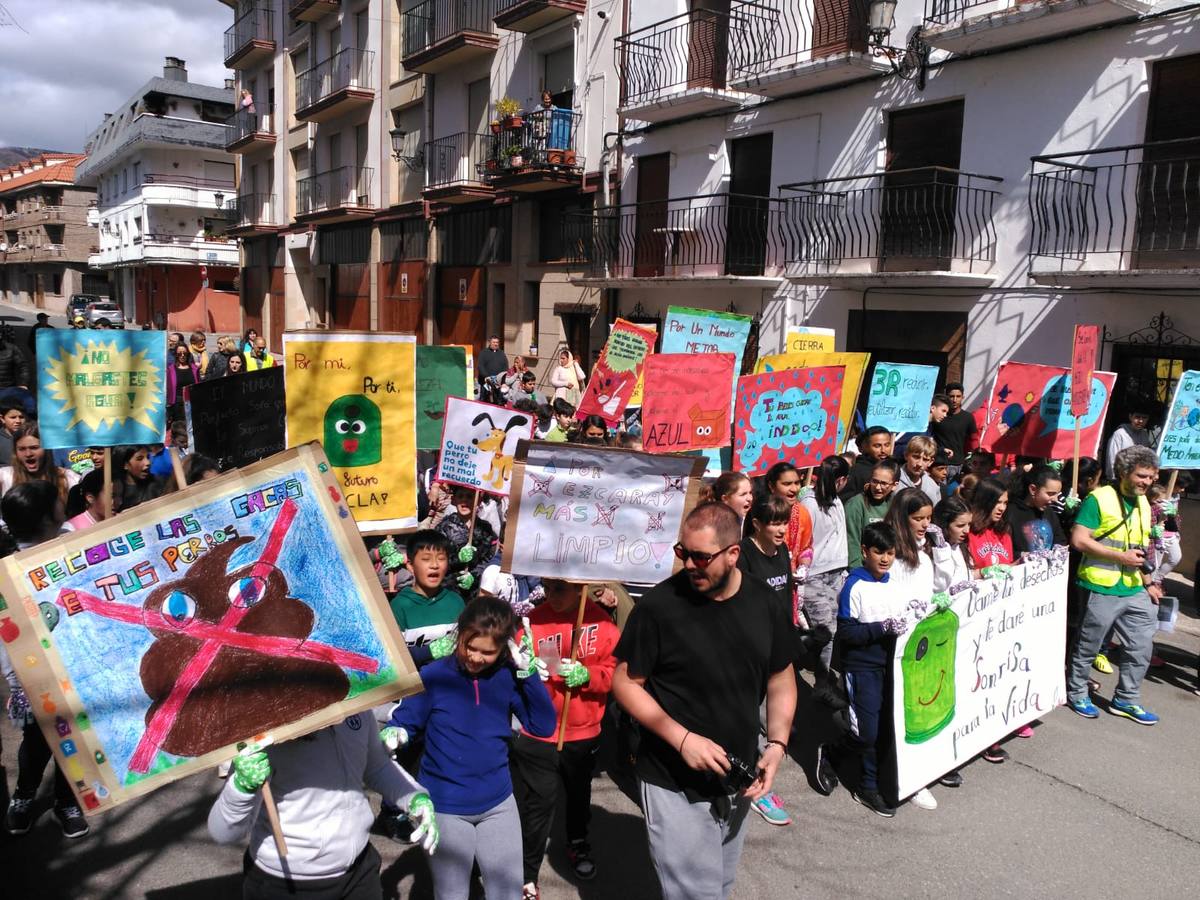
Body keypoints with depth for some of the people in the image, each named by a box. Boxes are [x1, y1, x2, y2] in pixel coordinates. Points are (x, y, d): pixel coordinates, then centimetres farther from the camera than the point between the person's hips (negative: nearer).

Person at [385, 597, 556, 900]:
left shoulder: (508, 677, -6)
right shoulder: (434, 675, -13)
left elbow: (543, 726, -10)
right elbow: (403, 723, -5)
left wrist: (529, 671, -19)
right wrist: (392, 735, -29)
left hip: (498, 803, 3)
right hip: (445, 807, -2)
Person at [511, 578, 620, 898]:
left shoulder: (600, 620, -9)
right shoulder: (533, 620, -12)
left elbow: (615, 670, -6)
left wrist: (586, 675, -21)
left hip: (584, 732, 3)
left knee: (579, 793, 25)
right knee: (536, 804, 0)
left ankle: (577, 844, 51)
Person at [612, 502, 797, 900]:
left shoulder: (763, 602, -5)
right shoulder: (658, 605, -19)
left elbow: (781, 677, 7)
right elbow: (625, 682, -13)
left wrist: (777, 744, -6)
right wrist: (683, 739, -22)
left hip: (736, 780, 5)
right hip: (675, 785, -5)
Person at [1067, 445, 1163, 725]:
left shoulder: (1143, 504, 13)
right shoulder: (1099, 499, -12)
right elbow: (1079, 540, -17)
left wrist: (1149, 582, 17)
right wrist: (1120, 556, -18)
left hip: (1134, 590, 7)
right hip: (1102, 589, -7)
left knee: (1141, 647, 11)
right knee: (1088, 647, 7)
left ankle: (1126, 699, 26)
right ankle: (1076, 693, 25)